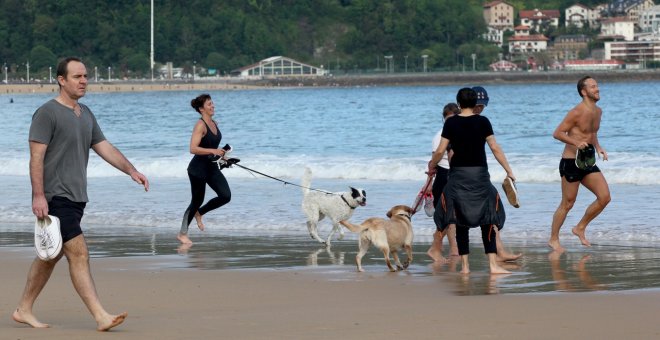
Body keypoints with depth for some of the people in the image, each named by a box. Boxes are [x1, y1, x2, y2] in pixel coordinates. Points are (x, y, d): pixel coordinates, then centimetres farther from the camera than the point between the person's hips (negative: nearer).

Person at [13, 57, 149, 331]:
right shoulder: (47, 113, -9)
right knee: (78, 254, -14)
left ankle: (23, 310, 23)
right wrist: (38, 195, -20)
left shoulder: (86, 114, 17)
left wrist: (131, 170, 3)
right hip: (55, 197, -9)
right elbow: (36, 157, -13)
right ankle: (100, 317, -18)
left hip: (76, 198, 9)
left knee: (50, 256, 14)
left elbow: (105, 148, 16)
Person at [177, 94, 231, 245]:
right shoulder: (200, 125, -19)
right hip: (198, 168, -8)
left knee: (226, 196, -2)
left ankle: (198, 213, 21)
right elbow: (193, 149, -28)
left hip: (212, 167, 8)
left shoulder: (214, 124, 7)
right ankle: (182, 234, 18)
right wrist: (214, 151, -32)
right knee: (197, 200, 2)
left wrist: (221, 155, 11)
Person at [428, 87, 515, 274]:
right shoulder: (482, 122, -2)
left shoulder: (451, 123, 0)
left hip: (458, 175, 1)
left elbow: (440, 150, -1)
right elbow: (495, 148, -4)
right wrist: (508, 170, 3)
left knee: (461, 222, 8)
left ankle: (465, 265, 7)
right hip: (479, 174, -1)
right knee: (487, 220, 2)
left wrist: (431, 166, 17)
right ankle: (493, 264, -5)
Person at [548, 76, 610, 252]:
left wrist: (598, 147, 8)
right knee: (567, 204, 1)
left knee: (605, 197, -1)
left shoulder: (598, 111, 9)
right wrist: (576, 142, -30)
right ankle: (553, 240, 16)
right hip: (571, 163, -8)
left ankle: (580, 228, 15)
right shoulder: (577, 112, -17)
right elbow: (557, 133, -17)